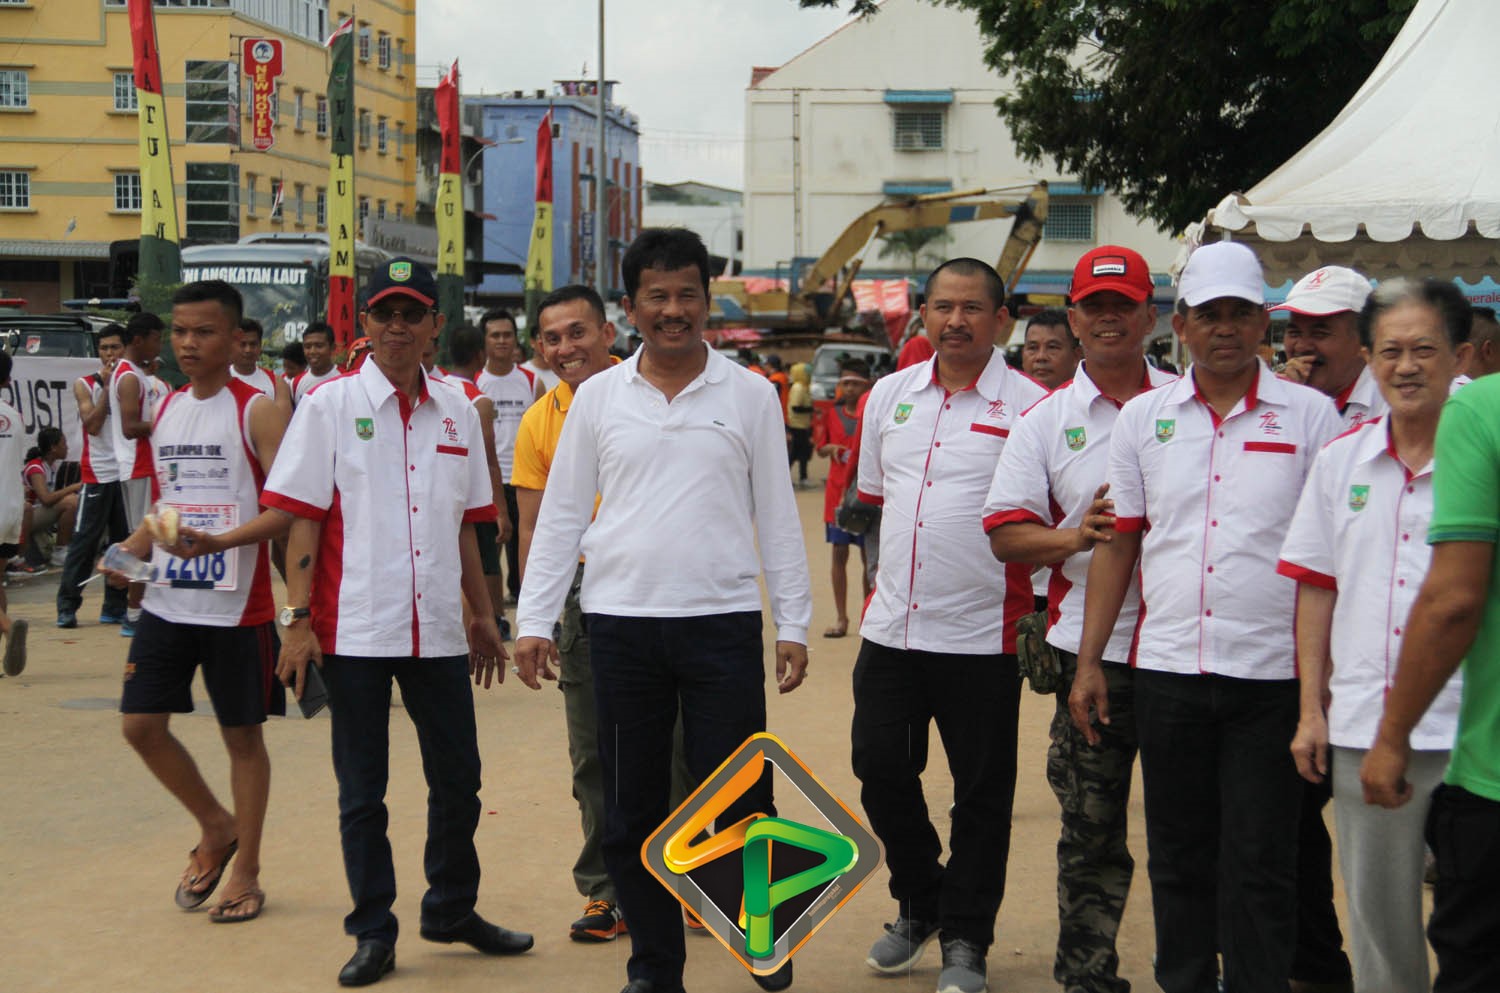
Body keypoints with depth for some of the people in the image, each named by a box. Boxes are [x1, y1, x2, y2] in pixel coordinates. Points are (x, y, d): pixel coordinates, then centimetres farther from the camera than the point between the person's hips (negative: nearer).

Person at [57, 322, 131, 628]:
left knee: (124, 542, 6)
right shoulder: (85, 384, 3)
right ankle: (67, 607, -1)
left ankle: (115, 607, 13)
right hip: (97, 474, -3)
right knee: (84, 542, -5)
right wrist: (107, 385, -11)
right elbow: (92, 424, -10)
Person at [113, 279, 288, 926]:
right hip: (167, 600, 6)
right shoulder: (165, 412, 11)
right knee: (140, 724, 3)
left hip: (236, 604, -6)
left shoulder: (256, 412, -8)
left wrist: (216, 541, -29)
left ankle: (246, 870, 17)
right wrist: (129, 552, 2)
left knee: (241, 732, 4)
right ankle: (216, 827, 25)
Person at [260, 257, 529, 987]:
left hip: (438, 631, 4)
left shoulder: (457, 413, 9)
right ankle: (373, 932, 13)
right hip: (355, 630, -4)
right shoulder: (330, 405, -2)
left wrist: (483, 615, 16)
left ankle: (451, 909, 27)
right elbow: (301, 518, -5)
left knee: (458, 779, 10)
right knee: (361, 791, 4)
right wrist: (298, 620, -11)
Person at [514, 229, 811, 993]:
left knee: (739, 801, 0)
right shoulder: (597, 398, 5)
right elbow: (560, 515, 7)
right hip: (621, 626, 2)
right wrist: (534, 619, 2)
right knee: (631, 813, 8)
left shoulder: (750, 396, 3)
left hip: (723, 623, -1)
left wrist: (794, 623, 2)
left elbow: (777, 516, 5)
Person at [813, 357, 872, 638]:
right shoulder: (832, 412, 4)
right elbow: (820, 446, 12)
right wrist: (832, 449, -9)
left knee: (868, 555, 4)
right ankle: (841, 618, 11)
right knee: (839, 553, 4)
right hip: (838, 490, 2)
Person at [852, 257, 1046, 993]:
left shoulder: (1029, 407, -6)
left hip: (980, 635, -4)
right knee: (879, 769, 8)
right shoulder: (888, 395, 9)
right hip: (891, 627, 4)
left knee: (982, 792, 5)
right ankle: (919, 905, 31)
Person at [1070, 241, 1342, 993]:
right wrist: (1089, 660, 6)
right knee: (1179, 854, 12)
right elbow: (1117, 543, 10)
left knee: (1259, 862, 1)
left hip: (1272, 672, -3)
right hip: (1168, 669, 3)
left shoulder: (1310, 415, 0)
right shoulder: (1144, 417, 8)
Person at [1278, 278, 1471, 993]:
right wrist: (1312, 709, 8)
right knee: (1377, 913, 13)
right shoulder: (1341, 460, 8)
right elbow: (1316, 589, 12)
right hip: (1363, 725, 4)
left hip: (1471, 727, -3)